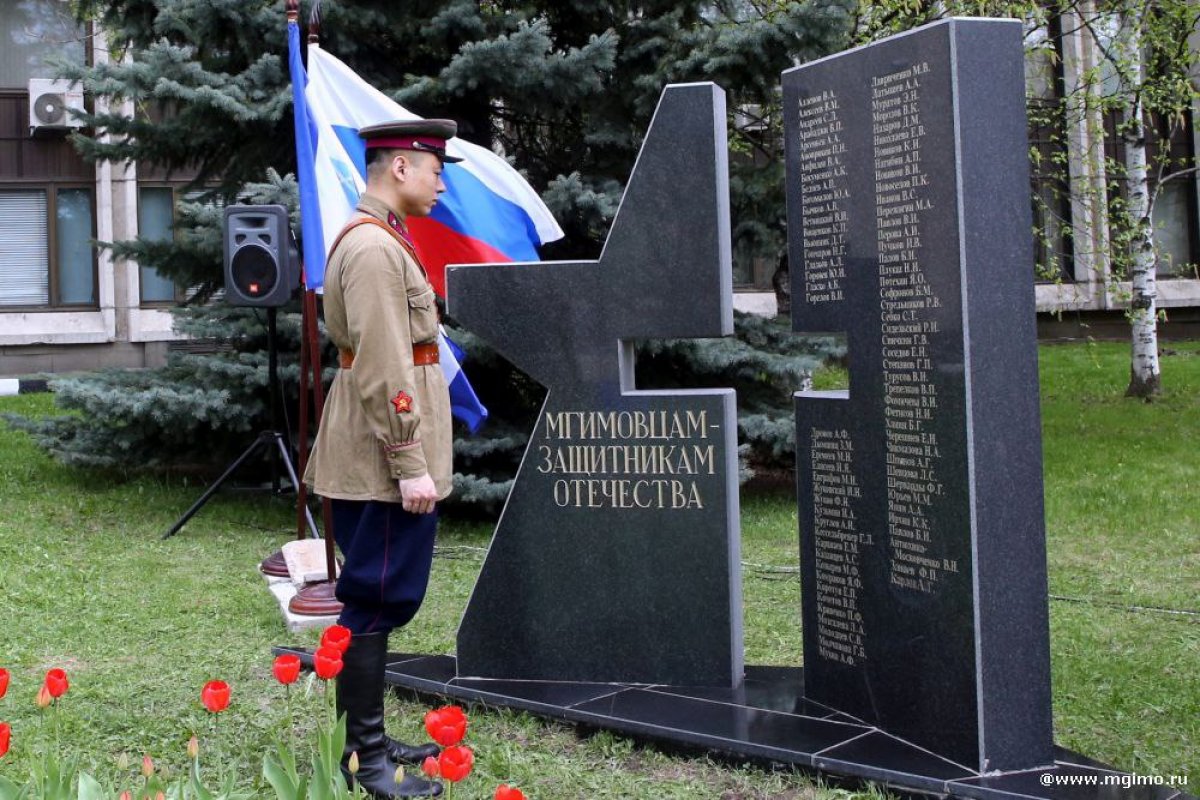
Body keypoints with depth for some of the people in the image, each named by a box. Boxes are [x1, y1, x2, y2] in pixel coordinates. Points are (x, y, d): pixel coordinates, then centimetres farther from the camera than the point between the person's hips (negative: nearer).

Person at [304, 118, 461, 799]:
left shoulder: (382, 241, 17)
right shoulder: (374, 248, -17)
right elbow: (383, 371, -22)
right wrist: (410, 465, -21)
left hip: (376, 460, 11)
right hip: (383, 459, -11)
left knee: (383, 598, 15)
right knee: (376, 601, -5)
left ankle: (371, 738, 24)